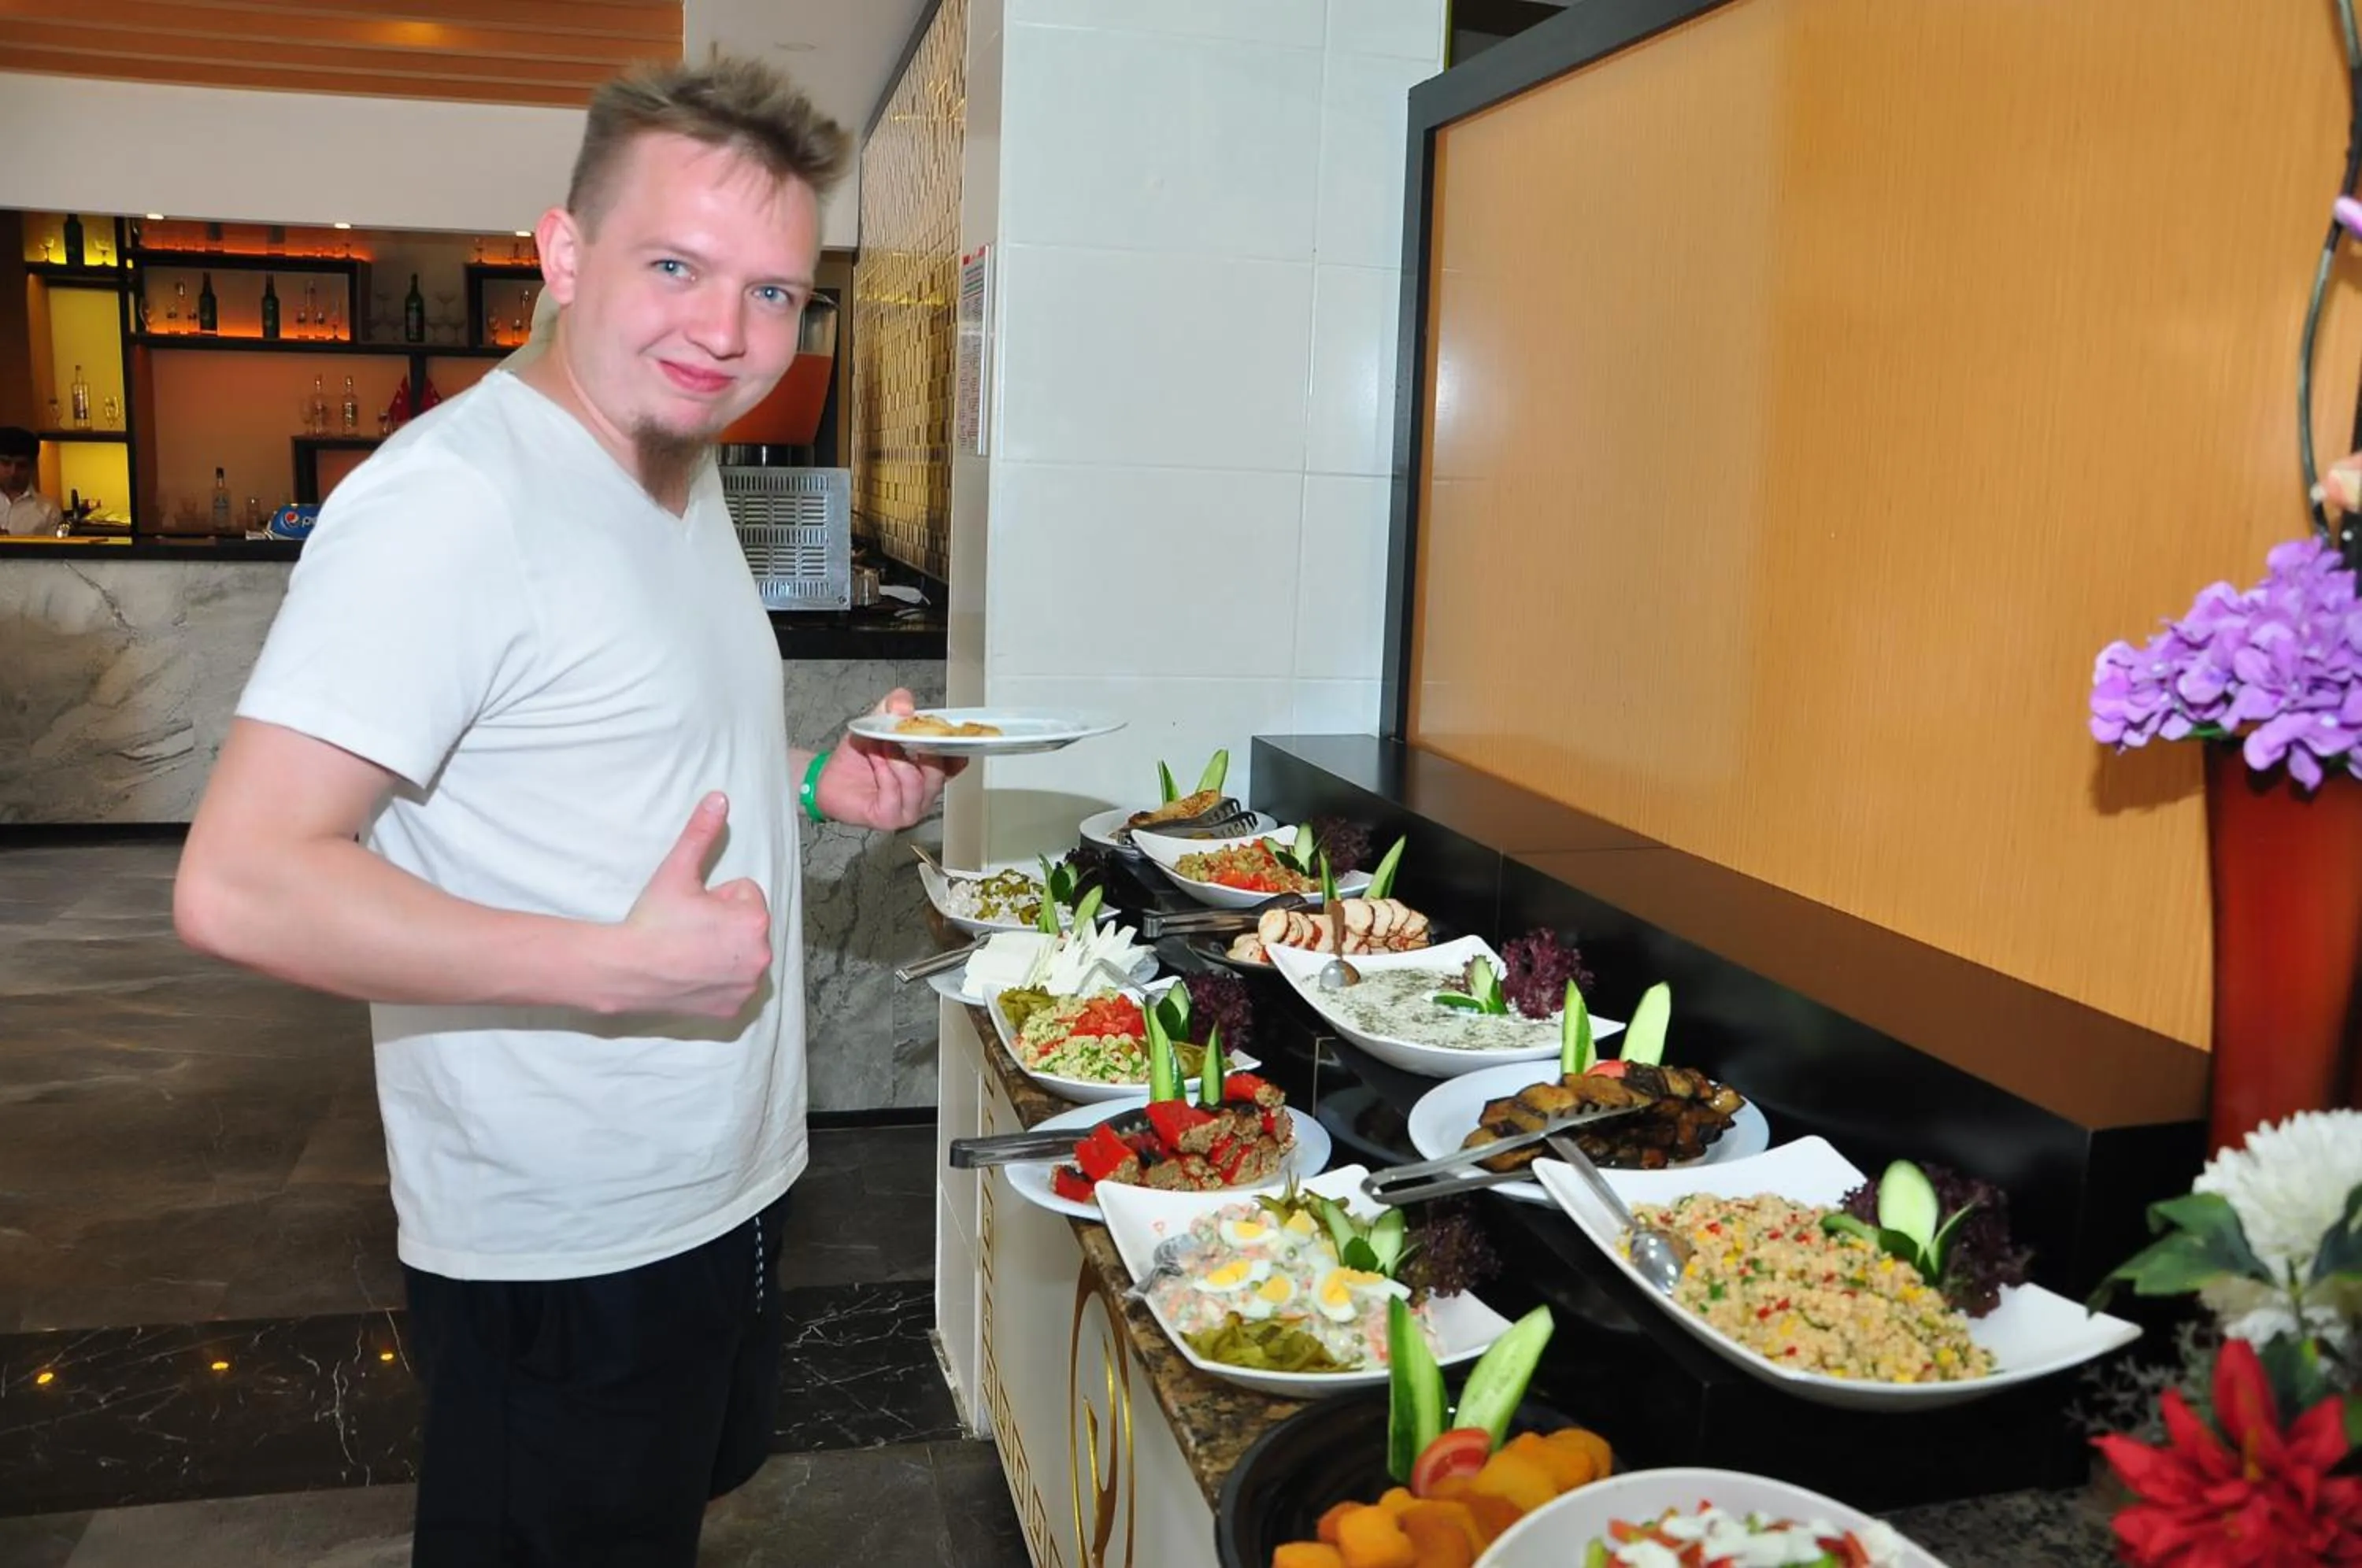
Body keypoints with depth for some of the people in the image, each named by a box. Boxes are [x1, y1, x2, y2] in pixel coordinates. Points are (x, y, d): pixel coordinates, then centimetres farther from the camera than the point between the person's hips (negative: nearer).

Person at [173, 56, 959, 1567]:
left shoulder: (685, 470, 7)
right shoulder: (451, 496, -23)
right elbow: (238, 884, -28)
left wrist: (820, 783, 1)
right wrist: (627, 965, -30)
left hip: (721, 1188, 9)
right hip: (564, 1256, -8)